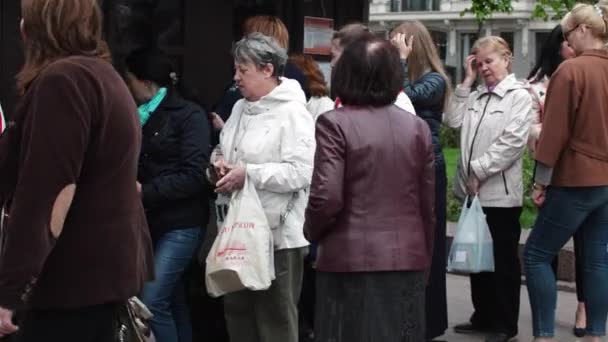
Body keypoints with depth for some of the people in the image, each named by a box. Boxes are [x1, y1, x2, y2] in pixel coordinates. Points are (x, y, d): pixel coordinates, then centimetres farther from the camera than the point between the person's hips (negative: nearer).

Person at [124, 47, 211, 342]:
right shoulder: (140, 116, 11)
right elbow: (132, 165, 19)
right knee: (172, 300, 12)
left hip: (181, 223, -7)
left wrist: (146, 192, -17)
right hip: (150, 221, 7)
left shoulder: (189, 115, -8)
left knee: (152, 300, -14)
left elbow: (194, 175, -16)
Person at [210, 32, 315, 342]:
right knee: (238, 316, 16)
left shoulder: (293, 112, -13)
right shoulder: (240, 108, 14)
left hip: (276, 235, -8)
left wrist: (248, 174, -23)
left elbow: (301, 172, -21)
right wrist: (219, 160, 2)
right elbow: (222, 148, 26)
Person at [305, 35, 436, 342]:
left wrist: (312, 232, 6)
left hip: (353, 260, -4)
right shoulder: (418, 127, 6)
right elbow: (428, 205, 9)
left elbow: (327, 197, -15)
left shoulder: (335, 124, -8)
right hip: (407, 259, 4)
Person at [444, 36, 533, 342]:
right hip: (473, 190, 7)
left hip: (500, 192, -6)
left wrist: (479, 171, -16)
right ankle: (483, 316, 24)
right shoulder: (475, 96, 15)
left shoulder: (518, 95, -6)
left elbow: (512, 141, -15)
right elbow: (453, 121, 2)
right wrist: (467, 82, 3)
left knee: (503, 260, 2)